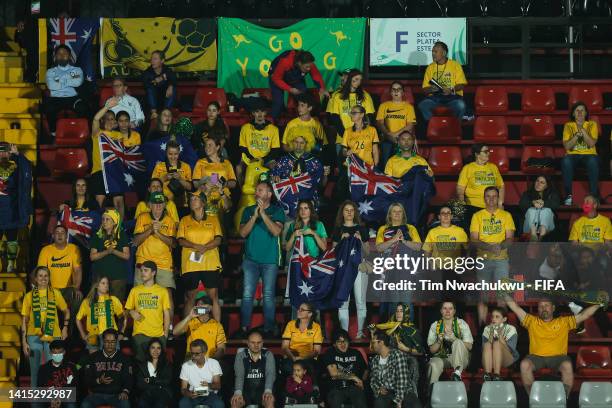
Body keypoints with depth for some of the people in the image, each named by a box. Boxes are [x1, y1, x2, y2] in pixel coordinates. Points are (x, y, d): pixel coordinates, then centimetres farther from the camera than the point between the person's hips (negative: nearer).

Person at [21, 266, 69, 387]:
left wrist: (65, 328, 5)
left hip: (53, 336, 0)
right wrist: (24, 342, 0)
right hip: (34, 336, 0)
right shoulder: (29, 296, 5)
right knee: (35, 370, 4)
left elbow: (66, 311, 17)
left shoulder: (55, 293, 6)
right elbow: (24, 320, 6)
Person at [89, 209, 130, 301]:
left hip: (118, 276, -1)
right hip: (100, 275, 1)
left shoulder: (122, 235, 5)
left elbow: (127, 256, 1)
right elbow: (92, 256, 1)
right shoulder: (97, 236, 8)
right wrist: (106, 252, -14)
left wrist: (114, 251, -16)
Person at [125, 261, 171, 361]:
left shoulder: (162, 291, 8)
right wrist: (132, 312, -9)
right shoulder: (135, 290, 11)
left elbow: (166, 314, 8)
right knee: (140, 361, -9)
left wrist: (166, 333, 2)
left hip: (158, 334, 0)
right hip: (140, 334, 0)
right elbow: (128, 309, 15)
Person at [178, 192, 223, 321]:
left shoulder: (213, 220, 12)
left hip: (210, 264, -1)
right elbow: (181, 240, 1)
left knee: (214, 295, -5)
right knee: (190, 296, 4)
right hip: (190, 265, 1)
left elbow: (218, 240, 1)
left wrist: (205, 248, -17)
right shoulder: (185, 221, 13)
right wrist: (196, 246, -15)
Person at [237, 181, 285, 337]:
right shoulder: (248, 211, 11)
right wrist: (255, 216, -11)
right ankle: (244, 327, 1)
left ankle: (269, 329, 4)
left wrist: (263, 214, -16)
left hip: (270, 260, -2)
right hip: (250, 259, 2)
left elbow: (276, 231, -12)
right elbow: (243, 232, 0)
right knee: (247, 294, -3)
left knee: (268, 296, 0)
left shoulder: (277, 211, 4)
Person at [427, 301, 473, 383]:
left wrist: (454, 339, -22)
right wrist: (439, 341, -15)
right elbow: (432, 350, 6)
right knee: (434, 364, -34)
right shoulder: (435, 326, 7)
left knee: (458, 343, -31)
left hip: (460, 358, -1)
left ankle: (457, 373, -41)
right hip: (441, 358, 1)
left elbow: (469, 346, -6)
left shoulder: (461, 324, 2)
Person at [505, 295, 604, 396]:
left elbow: (584, 315, 14)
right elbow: (516, 308, 17)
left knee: (567, 365, -34)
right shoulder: (532, 321, 19)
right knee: (524, 364, -32)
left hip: (558, 357, -1)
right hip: (536, 357, 1)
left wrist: (599, 304, 7)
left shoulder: (564, 322, 18)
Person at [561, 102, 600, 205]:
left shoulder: (592, 125, 2)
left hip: (589, 154, -1)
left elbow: (592, 143, -12)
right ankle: (568, 195, -29)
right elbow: (567, 146, -6)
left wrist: (582, 130, -19)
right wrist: (577, 135, -18)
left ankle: (594, 194, -28)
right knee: (566, 161, -35)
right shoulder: (568, 126, 4)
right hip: (573, 155, 1)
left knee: (593, 161, -37)